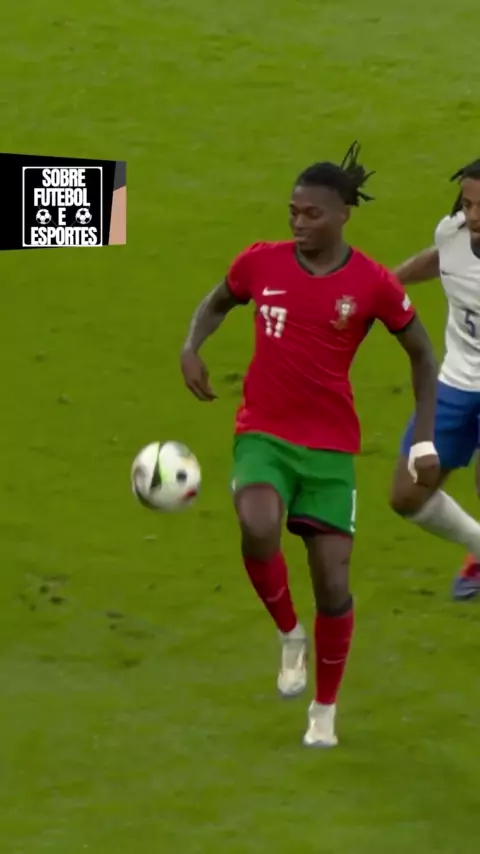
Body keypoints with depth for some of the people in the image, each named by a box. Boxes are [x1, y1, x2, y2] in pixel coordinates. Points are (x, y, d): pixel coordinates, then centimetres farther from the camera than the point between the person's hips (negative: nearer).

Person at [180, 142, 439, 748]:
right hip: (263, 433, 0)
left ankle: (325, 709, 21)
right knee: (259, 531, -30)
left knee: (333, 581, -2)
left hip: (330, 446, 0)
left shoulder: (372, 284, -9)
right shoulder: (262, 263, -3)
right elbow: (218, 301, 18)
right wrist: (192, 348, -3)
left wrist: (425, 441, -2)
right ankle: (289, 634, 0)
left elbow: (421, 354, 4)